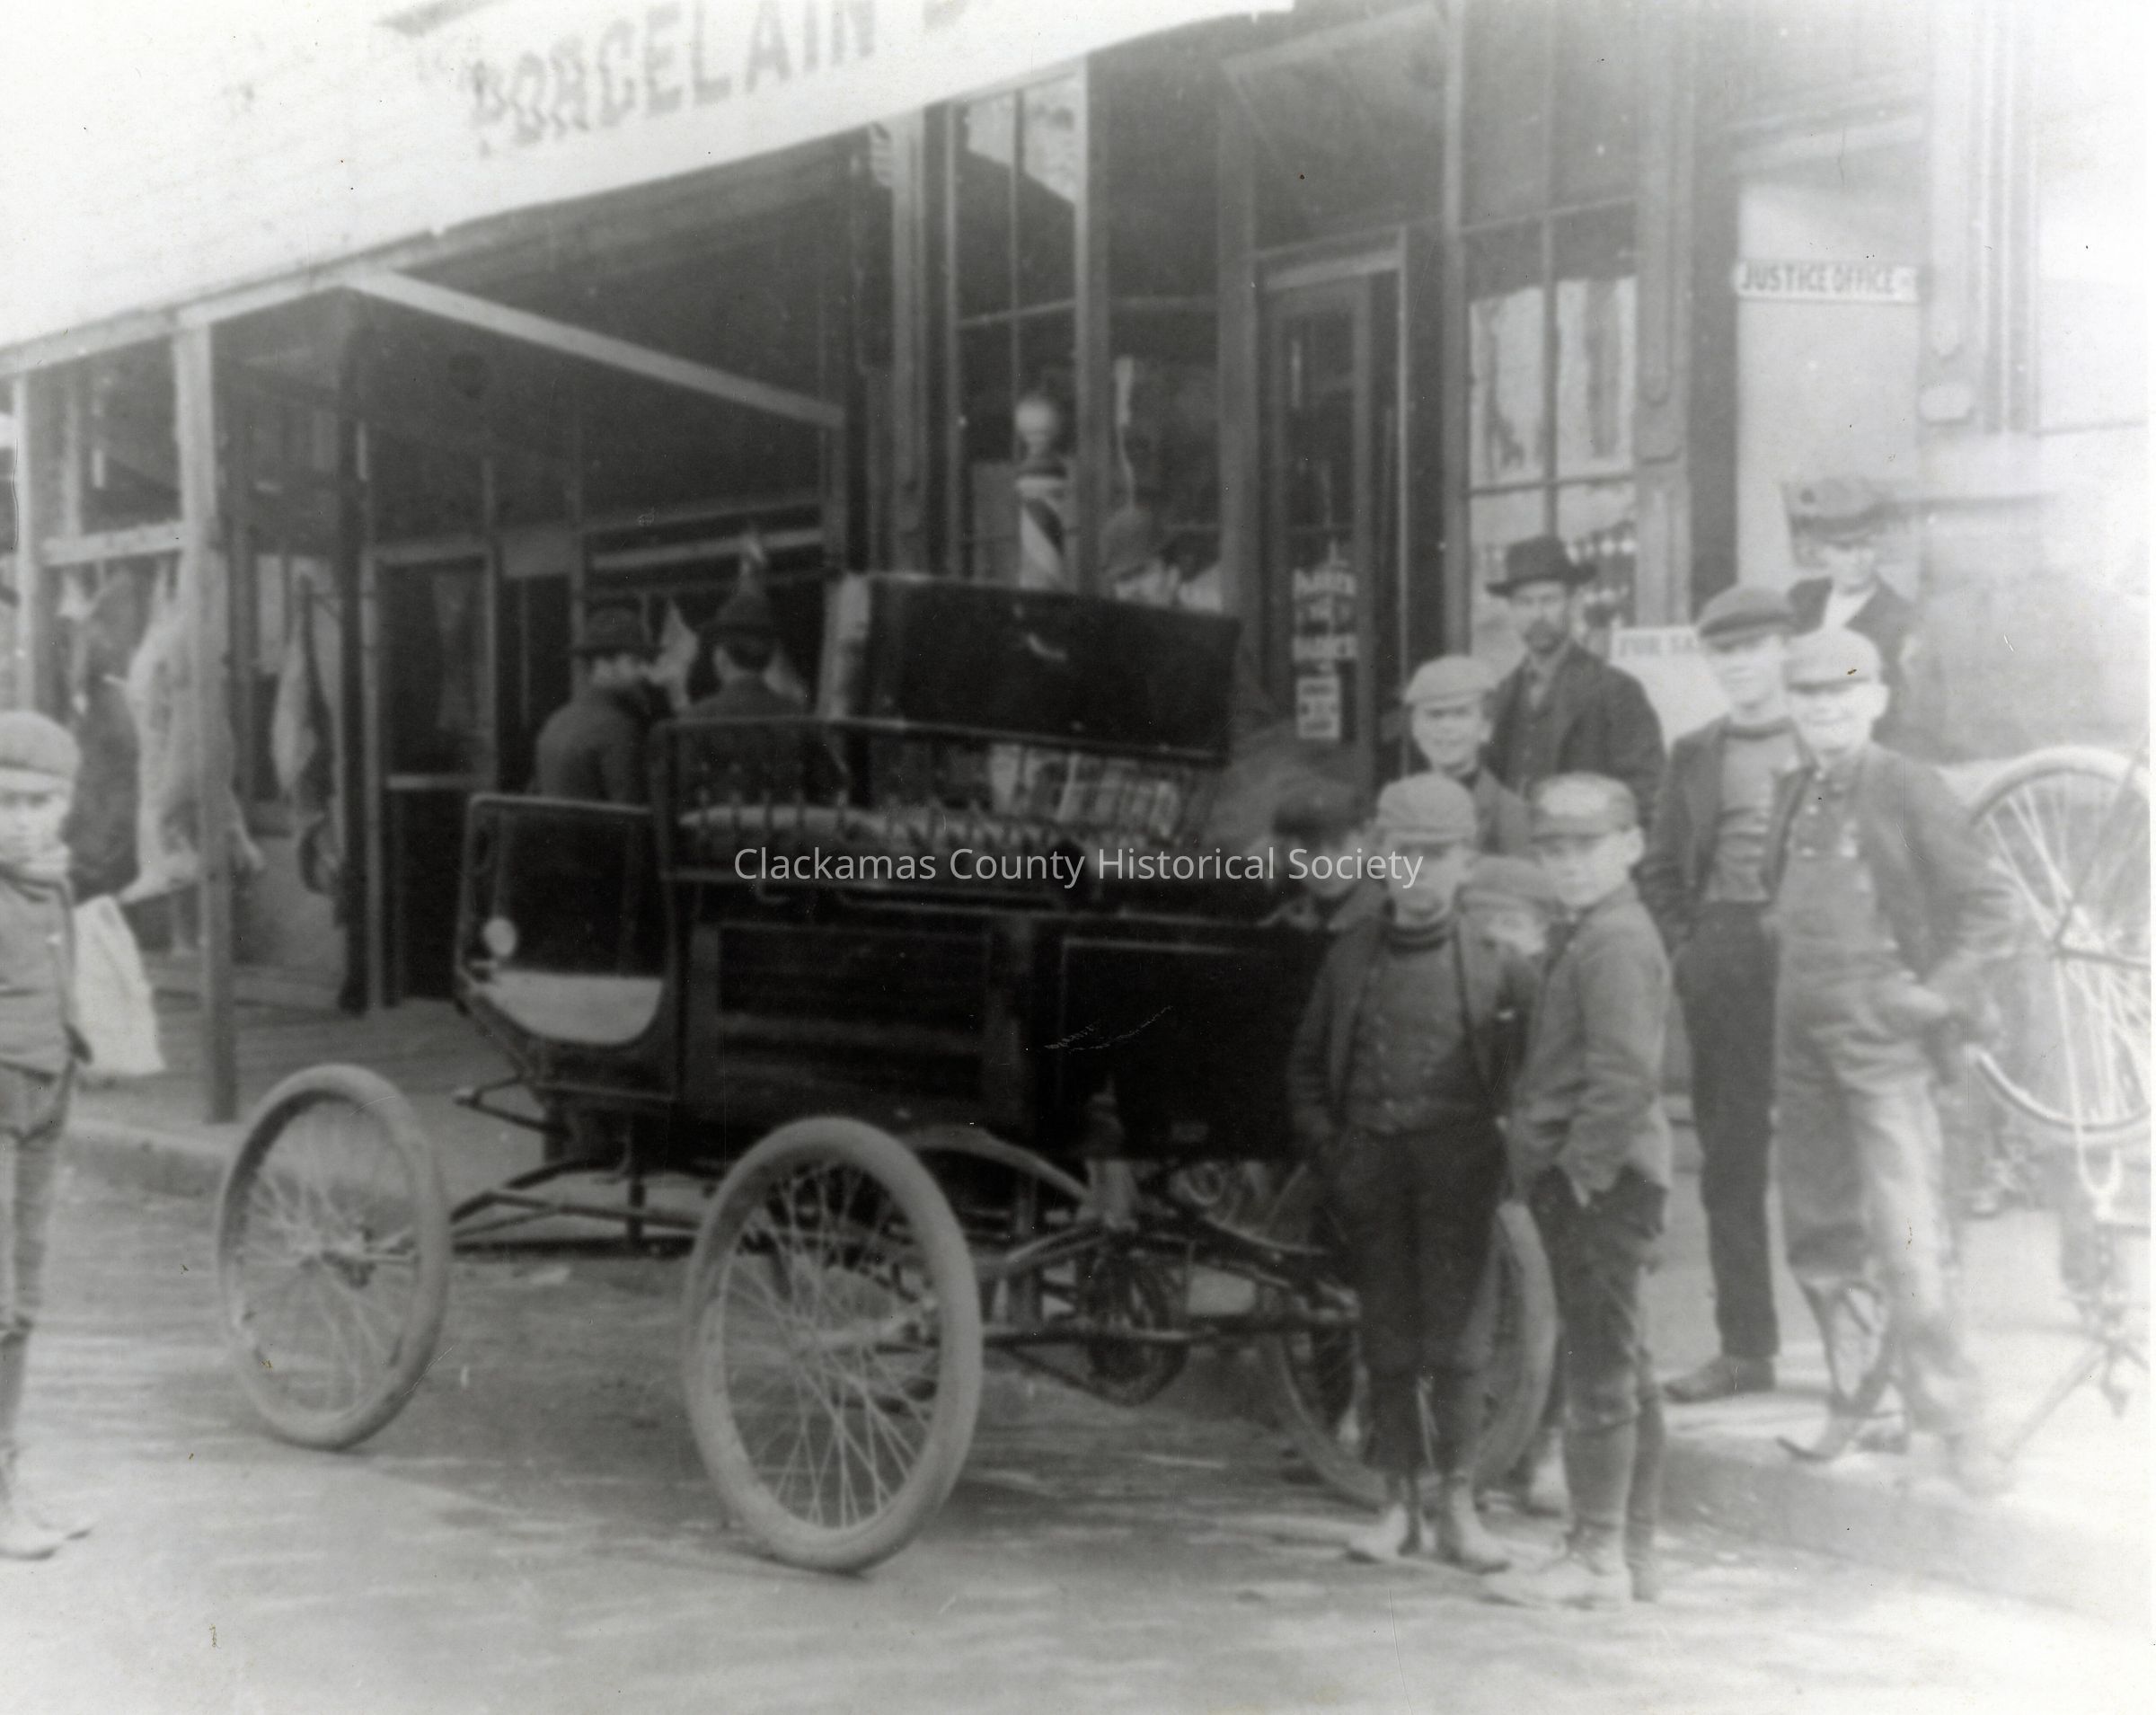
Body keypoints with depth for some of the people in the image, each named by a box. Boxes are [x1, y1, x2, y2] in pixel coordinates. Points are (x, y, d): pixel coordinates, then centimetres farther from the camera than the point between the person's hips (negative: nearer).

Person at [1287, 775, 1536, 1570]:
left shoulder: (1495, 961, 0)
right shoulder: (1350, 956, 6)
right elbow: (1307, 1066, 13)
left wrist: (1520, 1148, -6)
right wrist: (1327, 1149, 3)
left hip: (1458, 1161, -2)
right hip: (1370, 1166, 2)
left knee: (1451, 1334, -1)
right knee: (1387, 1339, 7)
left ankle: (1459, 1506, 9)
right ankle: (1400, 1503, 16)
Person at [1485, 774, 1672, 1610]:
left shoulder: (1616, 942, -14)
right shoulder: (1585, 935, 17)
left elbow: (1625, 1077, -22)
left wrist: (1578, 1169, -20)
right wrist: (1552, 1167, 15)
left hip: (1601, 1180, -10)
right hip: (1584, 1177, 10)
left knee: (1600, 1368, -6)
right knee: (1620, 1366, 14)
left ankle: (1597, 1558, -1)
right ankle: (1632, 1552, 22)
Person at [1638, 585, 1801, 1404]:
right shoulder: (1694, 754, 14)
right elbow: (1659, 870, 16)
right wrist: (1683, 950, 4)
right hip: (1719, 963, 4)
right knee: (1729, 1166, 6)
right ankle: (1744, 1346, 14)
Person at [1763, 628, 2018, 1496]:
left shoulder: (1910, 790, -7)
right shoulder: (1794, 794, 11)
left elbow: (1990, 905, -6)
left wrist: (1943, 993, -12)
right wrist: (1791, 984, 11)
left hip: (1882, 1039, -6)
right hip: (1802, 1035, 6)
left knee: (1908, 1237, -10)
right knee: (1816, 1232, 12)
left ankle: (1955, 1423, -1)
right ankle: (1854, 1393, 26)